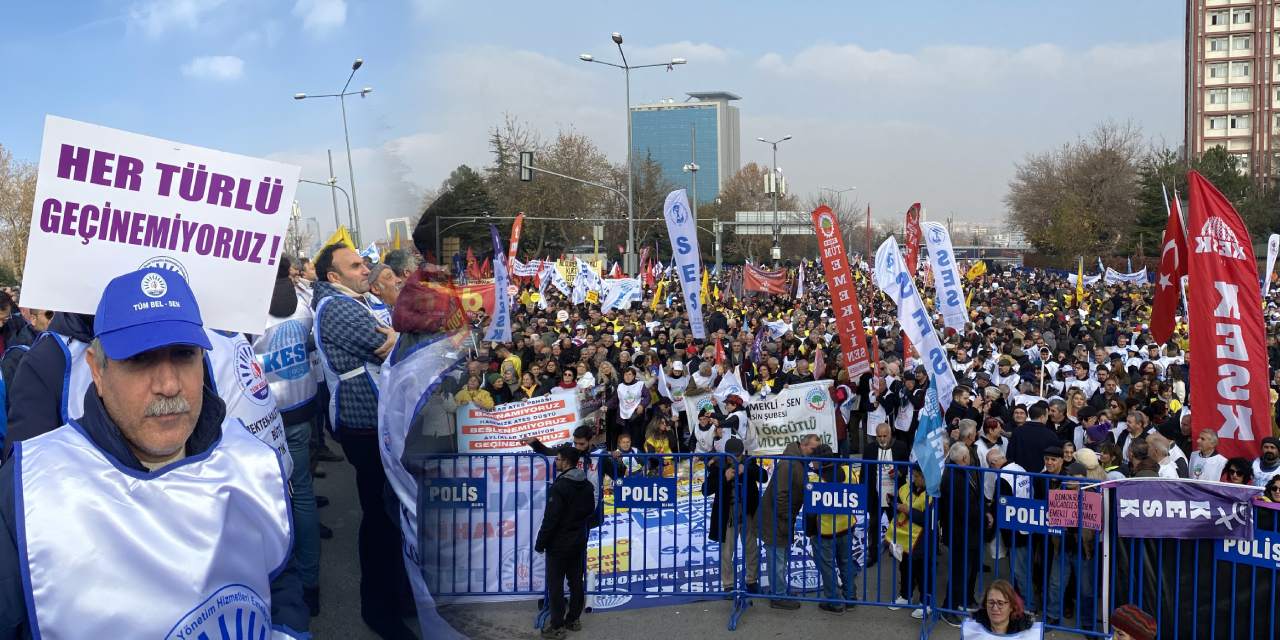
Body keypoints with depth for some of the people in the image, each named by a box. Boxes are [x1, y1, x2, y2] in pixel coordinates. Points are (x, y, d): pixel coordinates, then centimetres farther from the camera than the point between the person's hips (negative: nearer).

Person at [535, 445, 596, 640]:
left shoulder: (559, 487, -21)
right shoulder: (587, 485, 4)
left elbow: (550, 519, -20)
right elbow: (591, 512, 15)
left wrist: (540, 543, -12)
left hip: (559, 543, -8)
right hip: (579, 542, 8)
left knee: (555, 584, 0)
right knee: (576, 581, 14)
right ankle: (573, 619, 23)